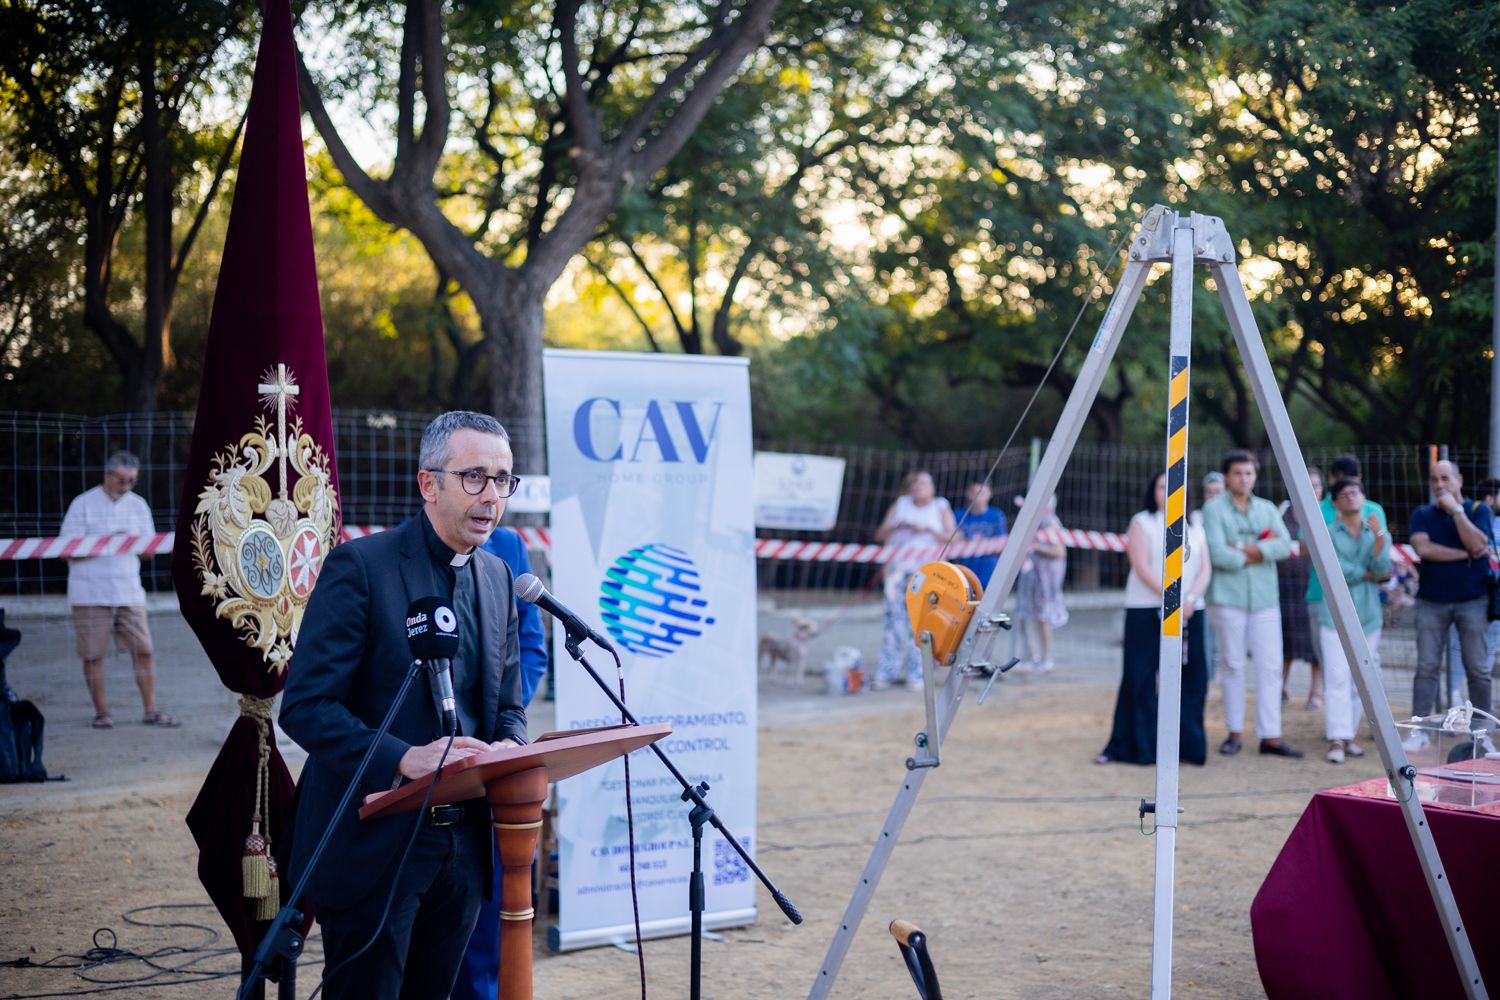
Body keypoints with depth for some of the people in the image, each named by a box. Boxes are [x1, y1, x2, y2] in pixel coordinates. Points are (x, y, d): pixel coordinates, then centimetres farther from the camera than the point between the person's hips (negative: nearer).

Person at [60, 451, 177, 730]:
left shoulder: (138, 506, 12)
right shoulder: (83, 505, -1)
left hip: (129, 592, 3)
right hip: (90, 593, -3)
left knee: (143, 650, -3)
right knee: (93, 655, 1)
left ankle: (151, 711, 2)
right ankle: (101, 712, 13)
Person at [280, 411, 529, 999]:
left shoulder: (497, 577, 11)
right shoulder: (359, 566, -11)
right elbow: (305, 706, -16)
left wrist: (507, 749, -7)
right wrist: (403, 759, -29)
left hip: (461, 846, 6)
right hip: (375, 845, -6)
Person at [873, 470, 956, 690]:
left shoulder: (940, 508, 10)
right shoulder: (900, 505, 16)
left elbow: (951, 538, -1)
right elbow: (880, 535, 11)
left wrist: (928, 529, -14)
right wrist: (897, 527, -7)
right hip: (899, 567, 2)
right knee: (893, 617, -6)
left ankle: (917, 675, -3)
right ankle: (886, 673, -5)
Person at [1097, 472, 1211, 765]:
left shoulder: (1195, 528, 16)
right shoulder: (1142, 523, 2)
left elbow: (1205, 569, 9)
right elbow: (1142, 567, -9)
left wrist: (1191, 599, -10)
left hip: (1190, 611, 4)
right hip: (1147, 610, -4)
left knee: (1191, 678, 1)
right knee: (1140, 678, -5)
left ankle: (1188, 746, 8)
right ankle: (1125, 746, 1)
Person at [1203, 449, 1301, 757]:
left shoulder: (1267, 509, 14)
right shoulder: (1214, 509, 1)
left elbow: (1285, 546, -1)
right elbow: (1217, 553, -12)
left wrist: (1245, 549, -12)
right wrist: (1261, 551, -5)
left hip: (1264, 599, 4)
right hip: (1227, 598, -3)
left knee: (1270, 666, -1)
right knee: (1232, 665, 1)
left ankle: (1270, 736, 1)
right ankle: (1234, 732, 11)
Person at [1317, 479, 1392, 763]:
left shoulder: (1379, 534, 10)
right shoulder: (1327, 535, 1)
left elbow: (1382, 568, -6)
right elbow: (1336, 571, -12)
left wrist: (1379, 536, -19)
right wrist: (1369, 575, -2)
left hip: (1368, 615, 4)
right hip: (1335, 614, -4)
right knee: (1338, 679, -10)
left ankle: (1348, 735, 13)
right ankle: (1337, 740, -12)